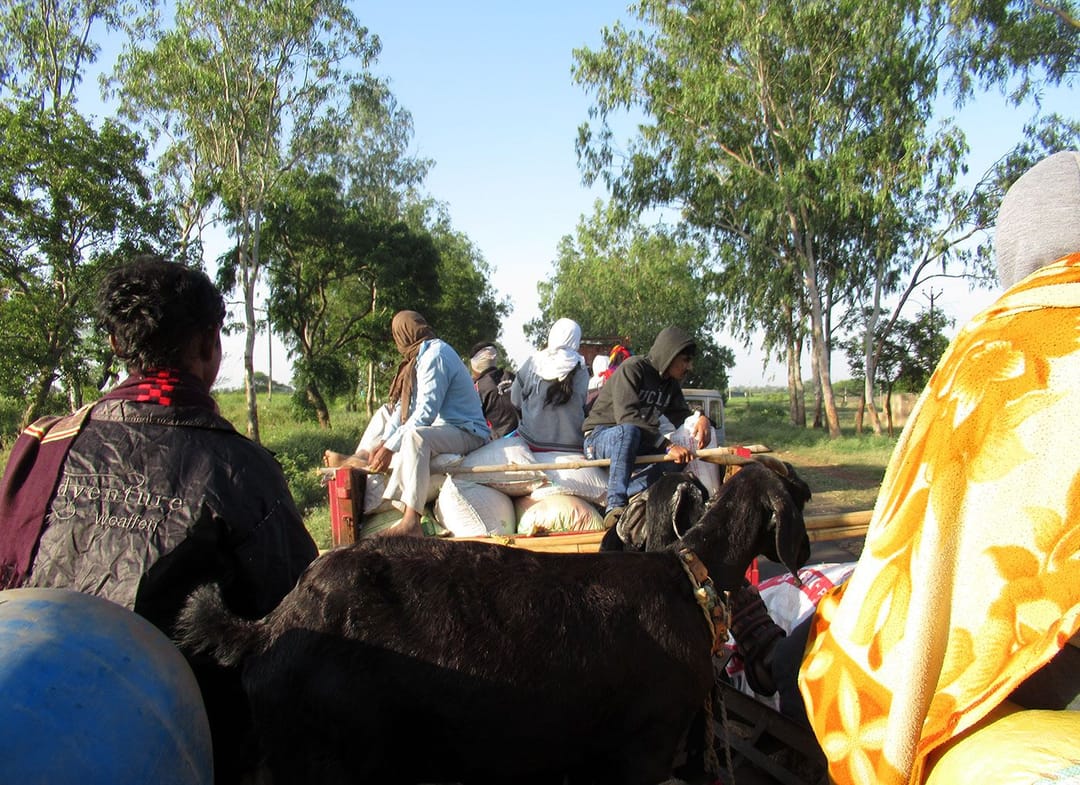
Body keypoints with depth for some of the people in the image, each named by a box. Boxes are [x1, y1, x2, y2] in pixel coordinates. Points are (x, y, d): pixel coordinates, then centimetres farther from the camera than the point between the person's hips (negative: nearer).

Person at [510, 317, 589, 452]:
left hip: (534, 440, 0)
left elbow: (516, 400, 8)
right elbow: (582, 406, 5)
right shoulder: (581, 371, 0)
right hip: (571, 444, 0)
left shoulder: (533, 362, 1)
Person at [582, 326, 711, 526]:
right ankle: (615, 506, -45)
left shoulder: (671, 384, 9)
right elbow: (627, 416, -29)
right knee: (629, 430, -41)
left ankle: (628, 496, -31)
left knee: (678, 458, -19)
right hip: (599, 437, -7)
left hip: (636, 445, 7)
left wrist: (700, 419, -16)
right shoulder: (632, 368, -17)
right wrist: (667, 445, -36)